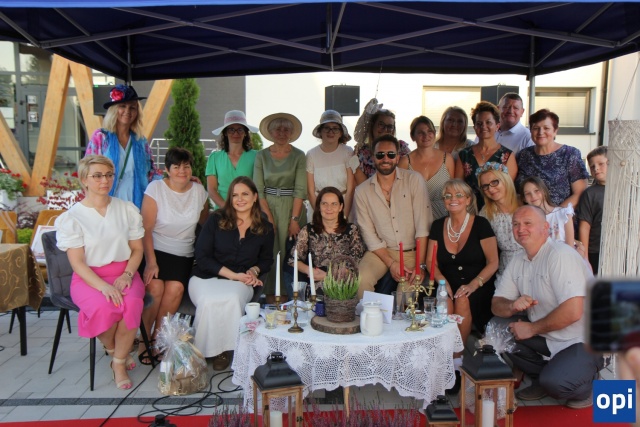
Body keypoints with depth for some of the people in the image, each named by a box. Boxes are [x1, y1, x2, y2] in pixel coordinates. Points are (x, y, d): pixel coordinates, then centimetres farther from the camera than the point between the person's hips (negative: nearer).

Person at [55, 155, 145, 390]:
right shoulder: (71, 218, -2)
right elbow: (77, 263, -8)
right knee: (104, 308, -34)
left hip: (124, 273, 2)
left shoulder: (127, 209, 6)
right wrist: (103, 286, -24)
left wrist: (126, 275, -12)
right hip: (88, 277, -2)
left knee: (132, 304, -32)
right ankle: (114, 351, 1)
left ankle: (119, 362, -8)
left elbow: (137, 249, 7)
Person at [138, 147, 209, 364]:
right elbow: (146, 229, -10)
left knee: (175, 288, -24)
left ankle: (157, 339, -4)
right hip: (155, 249, -2)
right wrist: (151, 262, -17)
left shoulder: (199, 190, 5)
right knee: (155, 287, -27)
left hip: (183, 254, 2)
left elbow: (205, 223, 17)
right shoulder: (156, 188, -5)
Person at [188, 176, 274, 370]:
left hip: (240, 283, 1)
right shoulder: (216, 220, 0)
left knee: (233, 300, -34)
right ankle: (202, 351, -11)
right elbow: (202, 256, -5)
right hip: (205, 278, -1)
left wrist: (253, 271, -6)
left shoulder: (265, 228, 6)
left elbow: (266, 260, 18)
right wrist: (233, 275, -13)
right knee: (209, 301, -34)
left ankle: (223, 350, -13)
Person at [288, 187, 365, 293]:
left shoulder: (352, 230, 8)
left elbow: (356, 263, 2)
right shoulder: (308, 231, 10)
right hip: (316, 287, 0)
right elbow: (293, 259, 9)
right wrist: (309, 270, -11)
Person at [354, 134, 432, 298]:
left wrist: (420, 265, -16)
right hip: (381, 251, 1)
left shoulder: (414, 180, -3)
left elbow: (423, 225, -9)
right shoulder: (362, 191, 1)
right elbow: (369, 235, -1)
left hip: (413, 251, -1)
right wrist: (391, 263, -13)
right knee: (361, 280, -25)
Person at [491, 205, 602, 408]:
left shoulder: (561, 255, -21)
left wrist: (532, 328, -18)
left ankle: (588, 386, 7)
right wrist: (513, 306, -21)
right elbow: (496, 304, 3)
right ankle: (540, 378, 8)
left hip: (583, 341, -7)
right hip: (548, 336, 8)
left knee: (553, 382, -29)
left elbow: (572, 312, -30)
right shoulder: (518, 260, 4)